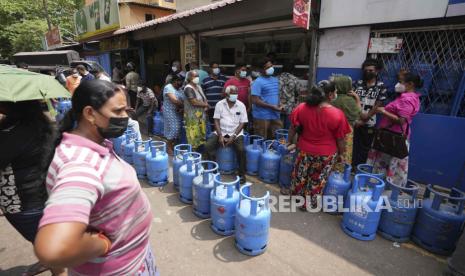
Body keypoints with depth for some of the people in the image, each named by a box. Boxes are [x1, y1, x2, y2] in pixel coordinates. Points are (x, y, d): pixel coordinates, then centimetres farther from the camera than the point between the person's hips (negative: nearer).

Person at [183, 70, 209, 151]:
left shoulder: (198, 86, 14)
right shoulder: (188, 88, -12)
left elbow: (204, 98, 18)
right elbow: (194, 102, -21)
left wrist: (206, 106, -4)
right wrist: (206, 104, -8)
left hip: (201, 115, 9)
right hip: (192, 116, -9)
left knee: (202, 134, 12)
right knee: (194, 136, -4)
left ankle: (199, 150, 22)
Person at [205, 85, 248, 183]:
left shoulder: (241, 105, -1)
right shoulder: (219, 104, 1)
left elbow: (242, 123, -3)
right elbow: (216, 121, -1)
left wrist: (233, 136, -14)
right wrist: (220, 135, -13)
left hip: (236, 133, -1)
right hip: (221, 132, 2)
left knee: (241, 149, -28)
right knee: (208, 146, -21)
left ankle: (242, 174, -7)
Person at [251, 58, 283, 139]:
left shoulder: (275, 80, 14)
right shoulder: (258, 82, -9)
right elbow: (255, 101, -16)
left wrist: (279, 105, 3)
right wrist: (272, 107, -15)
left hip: (275, 115, 7)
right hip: (262, 116, -6)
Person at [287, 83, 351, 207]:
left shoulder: (302, 108, -13)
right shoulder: (337, 114, -20)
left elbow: (293, 128, -2)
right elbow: (340, 139, -10)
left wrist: (290, 142, 14)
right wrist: (341, 153, 7)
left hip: (305, 150, 2)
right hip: (326, 153, -2)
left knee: (300, 175, 24)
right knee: (318, 180, 19)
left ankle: (296, 197, 44)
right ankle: (309, 203, 36)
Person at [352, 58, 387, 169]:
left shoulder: (381, 87, 0)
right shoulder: (358, 83, 4)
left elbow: (378, 105, -5)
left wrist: (364, 120, -11)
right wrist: (360, 115, -15)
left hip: (369, 123, -1)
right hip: (355, 121, 1)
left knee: (365, 147, 9)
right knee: (353, 145, 6)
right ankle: (352, 166, 18)